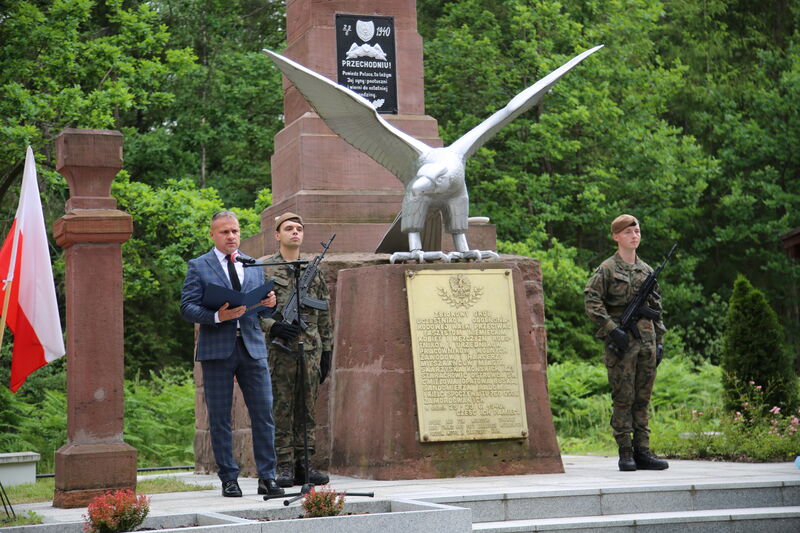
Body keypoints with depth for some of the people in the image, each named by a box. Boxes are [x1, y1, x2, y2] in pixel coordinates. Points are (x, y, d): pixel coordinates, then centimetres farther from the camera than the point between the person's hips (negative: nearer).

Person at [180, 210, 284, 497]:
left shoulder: (254, 266, 18)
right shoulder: (198, 266, 5)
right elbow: (187, 307, -3)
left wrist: (270, 303, -4)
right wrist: (217, 316, -19)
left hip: (252, 347, 3)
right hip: (217, 349, -3)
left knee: (264, 414, -2)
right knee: (220, 419, 1)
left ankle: (267, 478, 3)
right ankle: (228, 479, 9)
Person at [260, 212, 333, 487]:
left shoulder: (314, 270, 14)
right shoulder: (264, 269, 3)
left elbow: (324, 315, 16)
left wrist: (326, 351, 12)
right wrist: (273, 326, -17)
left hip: (311, 349, 4)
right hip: (279, 349, -4)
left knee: (308, 409, 5)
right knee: (281, 410, -2)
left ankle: (304, 464, 10)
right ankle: (284, 467, 1)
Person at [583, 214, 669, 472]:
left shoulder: (647, 270, 15)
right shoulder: (607, 269, -2)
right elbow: (591, 302, -10)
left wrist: (659, 341, 14)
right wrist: (612, 329, -17)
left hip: (646, 342, 5)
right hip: (621, 343, -5)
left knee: (643, 399, 7)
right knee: (623, 399, -3)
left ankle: (642, 452, 10)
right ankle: (625, 453, 2)